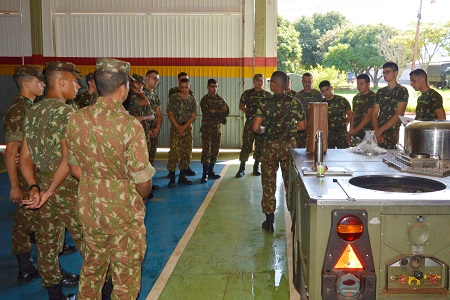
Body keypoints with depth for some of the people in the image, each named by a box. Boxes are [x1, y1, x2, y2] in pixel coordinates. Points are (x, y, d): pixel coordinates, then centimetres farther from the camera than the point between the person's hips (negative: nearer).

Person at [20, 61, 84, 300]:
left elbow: (25, 157, 5)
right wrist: (49, 192, -17)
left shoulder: (32, 112, 7)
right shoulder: (66, 112, -17)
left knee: (47, 240, 15)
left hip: (42, 182, 8)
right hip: (66, 186, -7)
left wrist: (35, 188, -4)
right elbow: (67, 161, -24)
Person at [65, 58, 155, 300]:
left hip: (89, 210, 5)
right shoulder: (130, 126, -23)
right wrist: (141, 197, 5)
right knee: (125, 279, 13)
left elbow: (75, 169, 4)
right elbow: (143, 180, -17)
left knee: (91, 270, 24)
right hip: (124, 215, -5)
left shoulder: (75, 120, -6)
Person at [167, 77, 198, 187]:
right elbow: (170, 114, -4)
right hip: (175, 127, -4)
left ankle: (182, 176, 16)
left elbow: (193, 116, 2)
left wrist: (184, 127, -12)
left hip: (188, 128, 4)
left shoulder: (192, 100, 8)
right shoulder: (173, 98, -1)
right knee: (174, 153, -11)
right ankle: (172, 178, -5)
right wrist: (178, 127, -12)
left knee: (187, 153, 5)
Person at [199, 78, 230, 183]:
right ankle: (205, 174, -4)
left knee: (215, 151, 7)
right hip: (207, 128, -5)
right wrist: (220, 111, -10)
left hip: (218, 128, 5)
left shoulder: (221, 99, 12)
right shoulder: (204, 100, -3)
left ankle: (210, 171, 17)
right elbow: (207, 113, -16)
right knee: (206, 150, -8)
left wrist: (215, 111, -14)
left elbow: (227, 112, 1)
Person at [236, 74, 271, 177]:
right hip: (250, 122, -2)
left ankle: (256, 167, 19)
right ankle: (242, 168, 2)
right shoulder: (247, 93, 4)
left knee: (260, 145, 6)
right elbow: (241, 105, 10)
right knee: (246, 145, -5)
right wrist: (248, 112, -3)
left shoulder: (267, 95, 7)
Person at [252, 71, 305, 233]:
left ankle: (269, 222, 12)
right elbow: (301, 126, -2)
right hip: (289, 146, 2)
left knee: (269, 184, 8)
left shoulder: (265, 103, -9)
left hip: (270, 146, -1)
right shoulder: (295, 102, -5)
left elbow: (255, 127, -15)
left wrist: (264, 130, 7)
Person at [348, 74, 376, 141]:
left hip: (368, 133, -5)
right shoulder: (355, 98, 14)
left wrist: (356, 130, -20)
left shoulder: (372, 97, -6)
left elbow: (369, 116, -14)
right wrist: (351, 130, 8)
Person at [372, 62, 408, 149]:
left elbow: (398, 115, -10)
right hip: (378, 133, 5)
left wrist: (380, 130, -13)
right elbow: (374, 114, 10)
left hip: (392, 133, -5)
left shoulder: (402, 91, -1)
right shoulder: (380, 92, 15)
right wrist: (377, 132, -5)